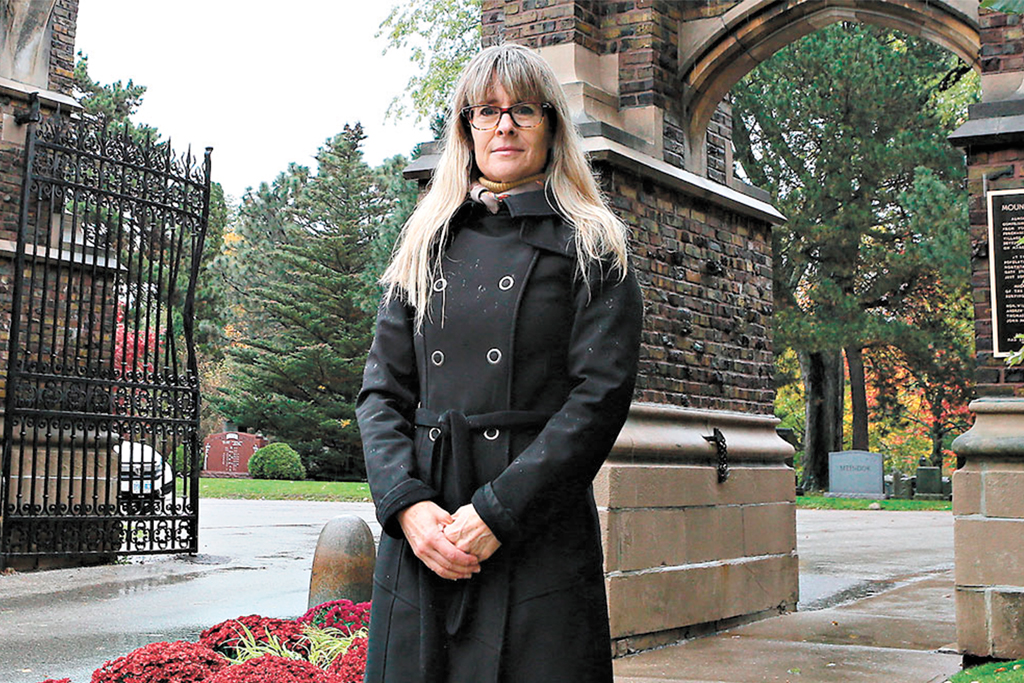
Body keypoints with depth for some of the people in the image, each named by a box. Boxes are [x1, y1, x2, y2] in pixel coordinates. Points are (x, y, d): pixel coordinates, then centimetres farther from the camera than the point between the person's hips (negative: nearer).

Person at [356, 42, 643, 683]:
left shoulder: (591, 247, 3)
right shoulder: (425, 245, 14)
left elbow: (602, 393, -7)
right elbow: (383, 391, 9)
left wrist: (497, 511, -15)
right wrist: (408, 504, -8)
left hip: (540, 539, -3)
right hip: (423, 536, 3)